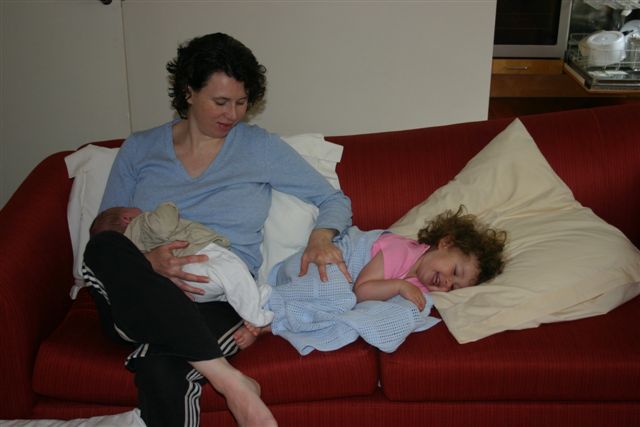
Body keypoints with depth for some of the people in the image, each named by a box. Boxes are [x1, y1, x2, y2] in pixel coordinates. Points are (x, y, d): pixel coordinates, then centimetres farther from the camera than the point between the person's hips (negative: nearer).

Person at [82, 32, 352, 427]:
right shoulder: (139, 149, 13)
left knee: (162, 365, -40)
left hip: (222, 303, -3)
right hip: (138, 305, 4)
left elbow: (335, 200, 12)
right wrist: (146, 262, -15)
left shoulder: (261, 147, 9)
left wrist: (321, 236, -11)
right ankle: (230, 381, -38)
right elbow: (104, 236, 8)